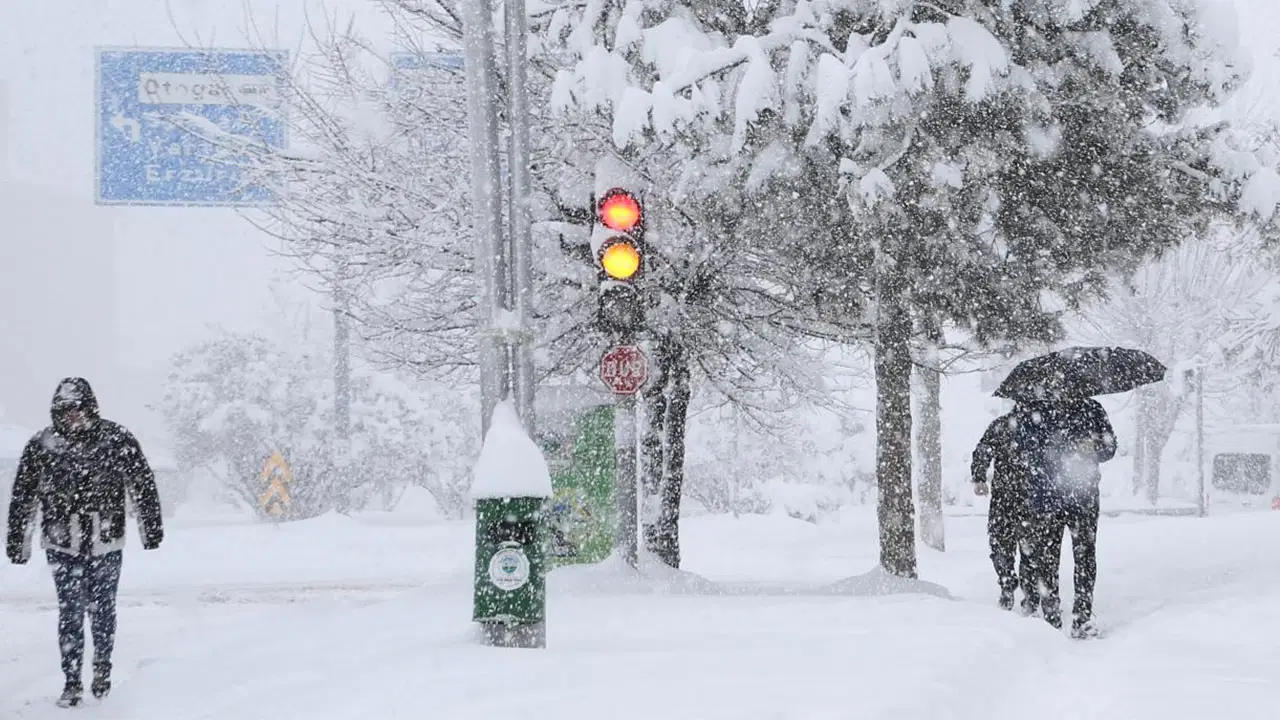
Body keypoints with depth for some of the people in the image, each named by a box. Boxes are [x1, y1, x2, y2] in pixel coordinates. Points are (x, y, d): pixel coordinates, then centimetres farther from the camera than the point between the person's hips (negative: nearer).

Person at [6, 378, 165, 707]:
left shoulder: (118, 441, -7)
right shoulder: (41, 446, -5)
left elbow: (143, 485, 2)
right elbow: (23, 497, 3)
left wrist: (152, 529, 5)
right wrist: (18, 542, 5)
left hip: (106, 544, 0)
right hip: (63, 546, 0)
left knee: (102, 610, 8)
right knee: (70, 613, -1)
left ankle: (102, 666, 33)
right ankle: (72, 682, 9)